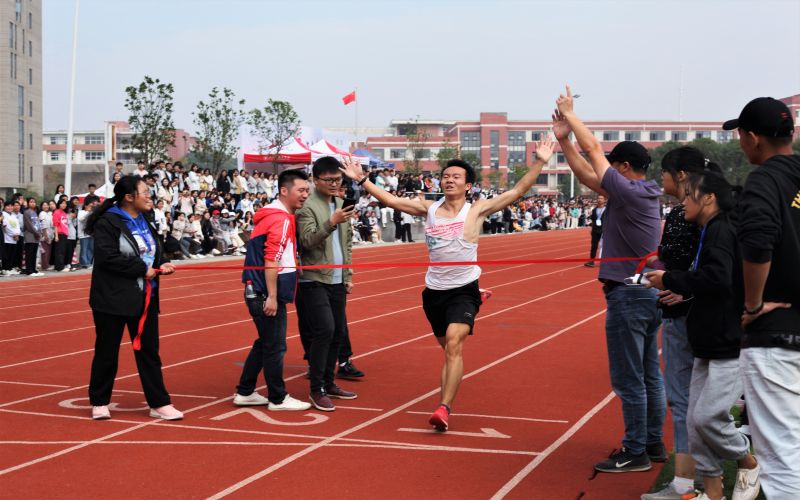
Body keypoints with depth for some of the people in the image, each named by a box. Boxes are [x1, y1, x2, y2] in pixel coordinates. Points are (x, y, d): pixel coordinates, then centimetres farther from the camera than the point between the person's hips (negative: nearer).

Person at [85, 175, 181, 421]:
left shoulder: (145, 222, 11)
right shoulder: (108, 223, -13)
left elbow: (155, 252, 20)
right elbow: (107, 257, -23)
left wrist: (162, 264, -2)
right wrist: (142, 268, -19)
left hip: (145, 298, 7)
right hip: (113, 299, -7)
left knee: (149, 350, 8)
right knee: (107, 352, 6)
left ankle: (159, 403, 12)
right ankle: (99, 402, 20)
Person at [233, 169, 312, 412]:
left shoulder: (275, 216, 15)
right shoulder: (281, 219, -16)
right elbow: (271, 261, -22)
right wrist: (272, 297, -23)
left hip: (260, 293, 10)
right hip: (267, 294, -10)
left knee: (265, 343, 18)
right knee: (275, 347, 0)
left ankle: (245, 393, 24)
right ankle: (278, 399, 9)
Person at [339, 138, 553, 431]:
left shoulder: (476, 210, -3)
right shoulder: (429, 208, 7)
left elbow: (517, 192, -7)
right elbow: (390, 200, 9)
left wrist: (540, 162, -13)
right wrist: (361, 180, 6)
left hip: (464, 290, -4)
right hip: (434, 290, 5)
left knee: (453, 343, -22)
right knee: (448, 348, 17)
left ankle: (444, 407, -27)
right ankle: (447, 403, 35)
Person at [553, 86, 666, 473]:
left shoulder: (629, 192, -15)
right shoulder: (643, 194, 11)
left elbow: (593, 149, -9)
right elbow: (587, 175, 15)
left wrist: (571, 115, 3)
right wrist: (563, 138, 13)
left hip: (628, 296, -10)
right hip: (649, 293, 10)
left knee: (629, 380, -3)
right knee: (649, 375, 14)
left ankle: (635, 453, 2)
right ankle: (654, 443, 22)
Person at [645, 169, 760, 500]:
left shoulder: (721, 231, -16)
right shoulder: (710, 233, 15)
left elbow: (717, 280, -29)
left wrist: (670, 280, -18)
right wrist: (681, 292, 1)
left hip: (729, 346, -10)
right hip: (710, 345, 10)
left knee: (707, 416, -11)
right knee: (696, 419, 8)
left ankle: (749, 464, 14)